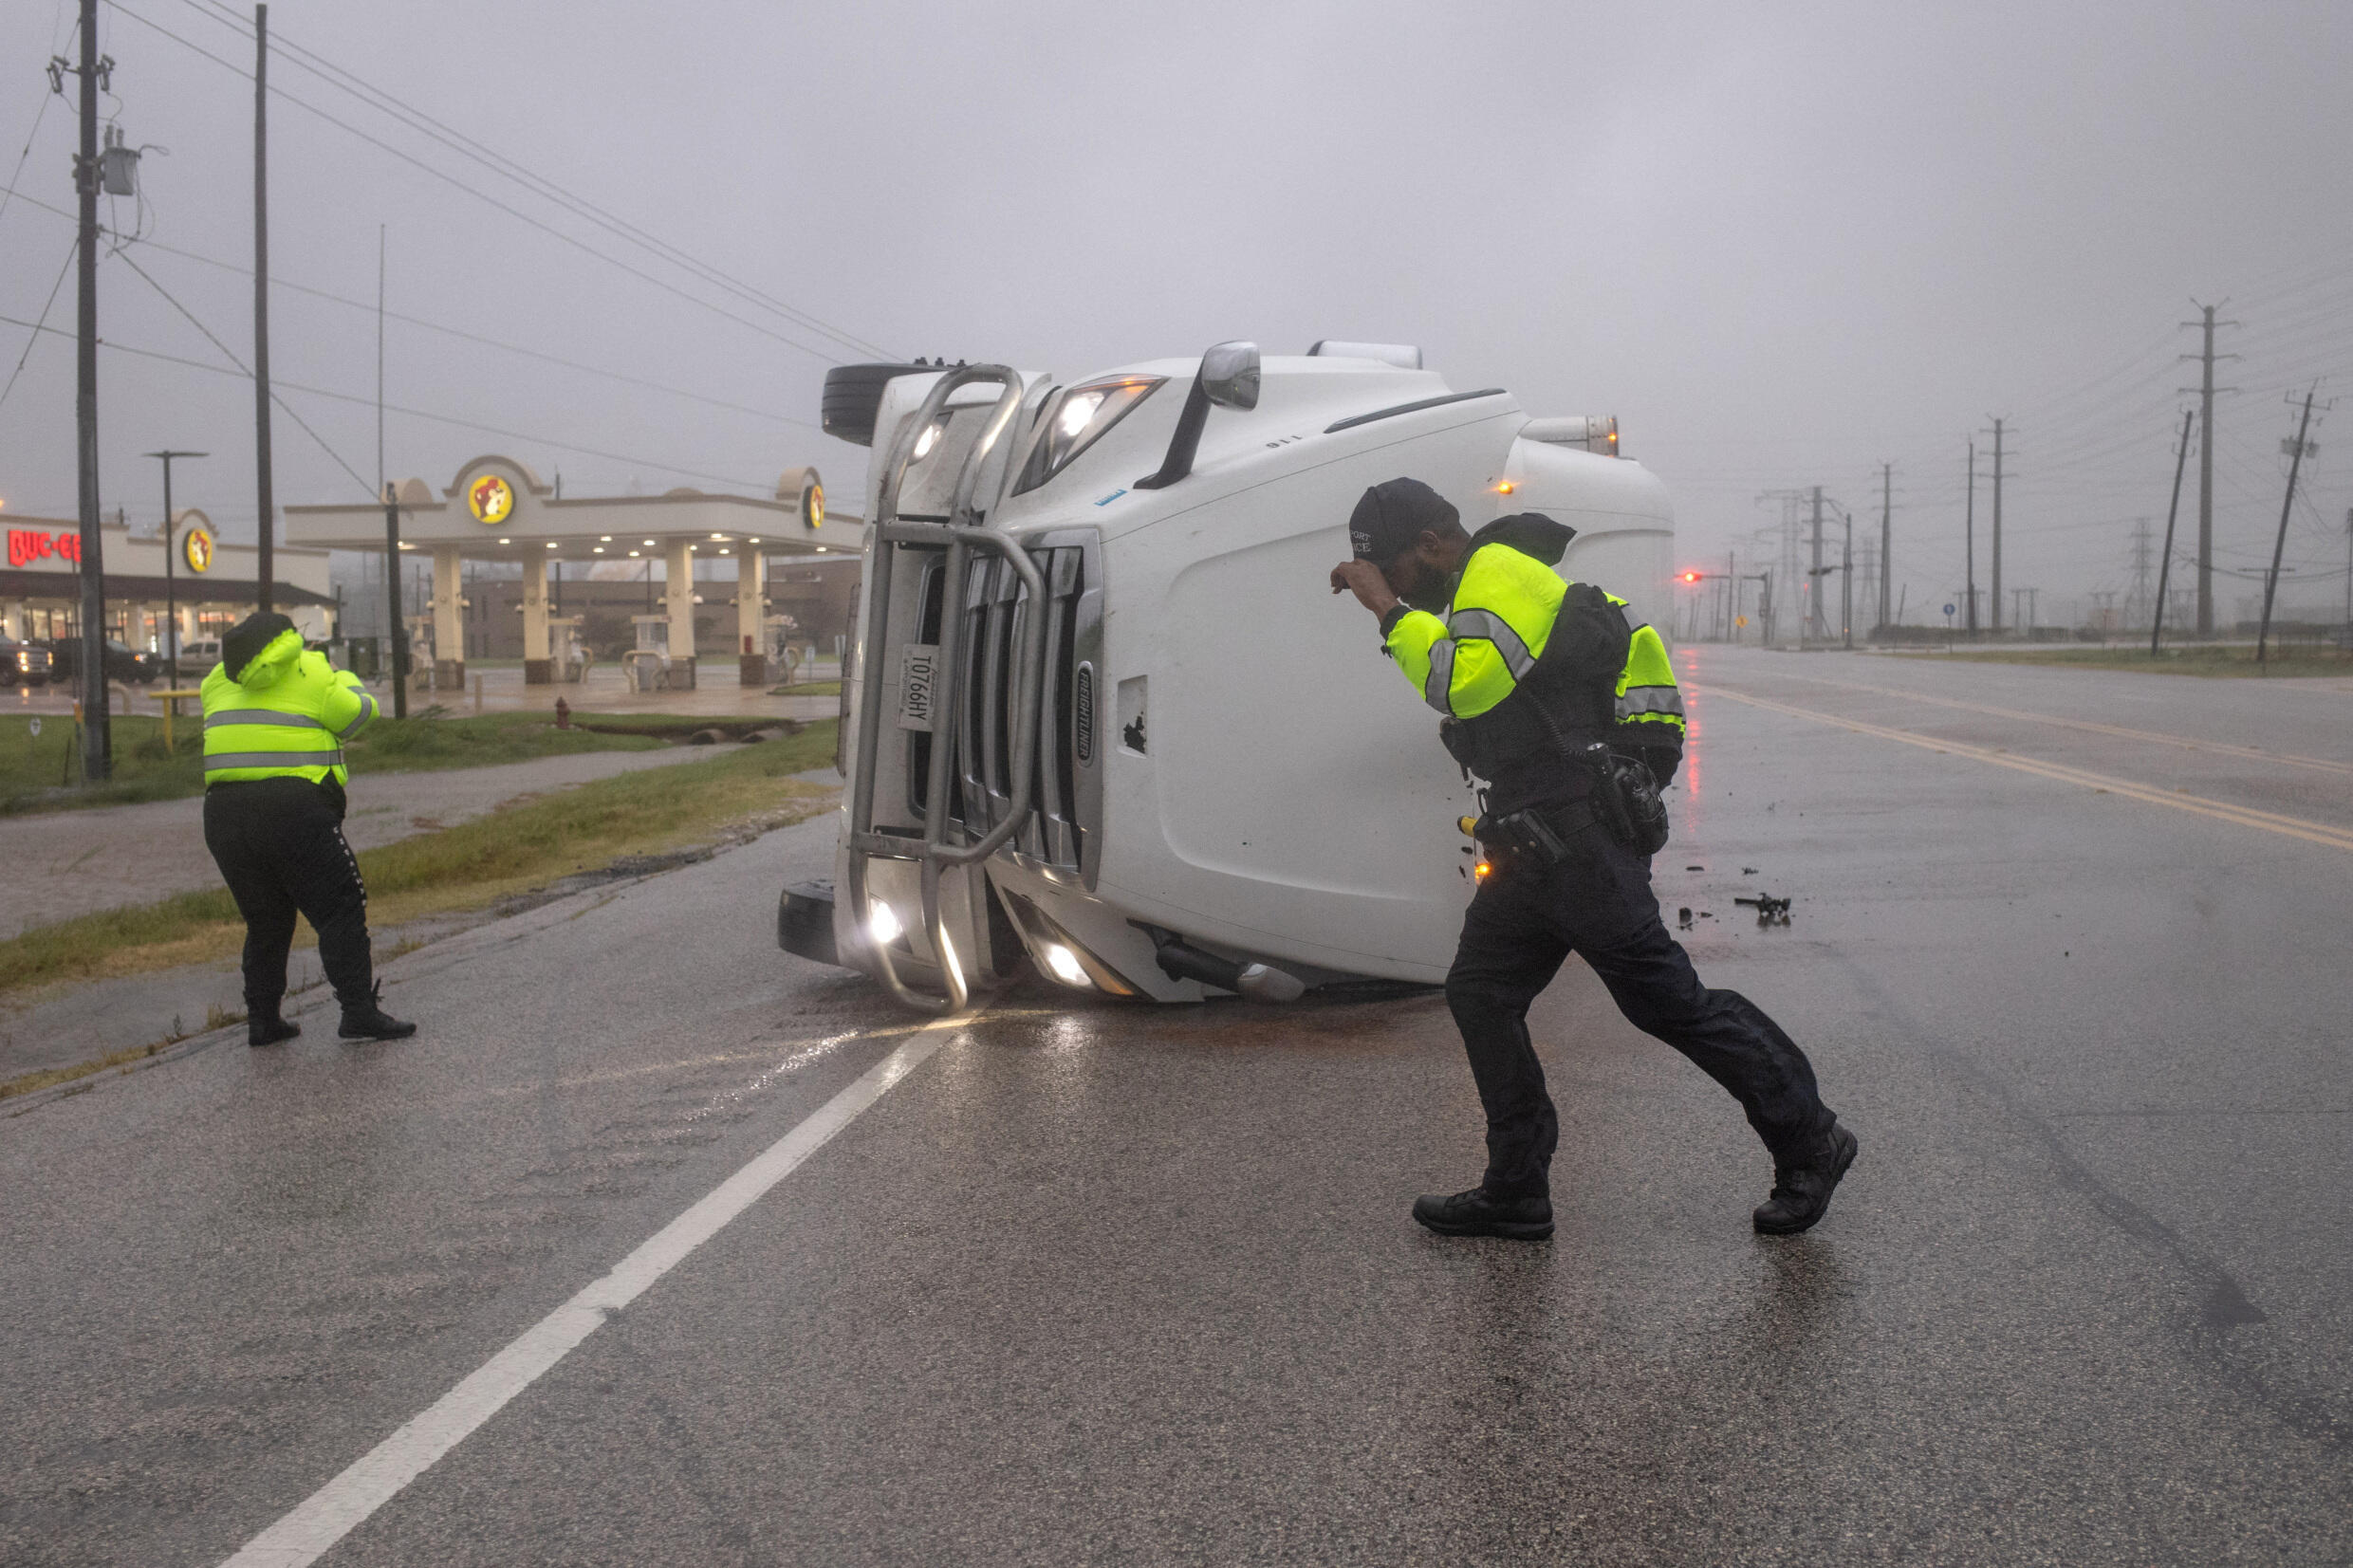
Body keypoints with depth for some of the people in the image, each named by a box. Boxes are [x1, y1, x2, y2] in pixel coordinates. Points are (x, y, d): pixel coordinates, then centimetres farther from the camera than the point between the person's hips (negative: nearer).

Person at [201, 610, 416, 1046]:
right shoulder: (311, 673, 2)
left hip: (223, 813, 6)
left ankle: (262, 1019, 16)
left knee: (265, 921, 17)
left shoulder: (219, 681, 16)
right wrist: (345, 679, 28)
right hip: (294, 809, -6)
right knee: (340, 911, 0)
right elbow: (359, 714, 7)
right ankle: (360, 1012, -6)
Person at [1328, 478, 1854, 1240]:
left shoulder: (1500, 575, -11)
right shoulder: (1481, 587, 21)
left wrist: (1391, 610, -20)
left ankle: (1809, 1142, 9)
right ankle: (1516, 1192, 12)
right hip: (1536, 843, 11)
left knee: (1665, 999, -6)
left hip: (1580, 838, -11)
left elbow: (1467, 684, -28)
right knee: (1479, 993, 7)